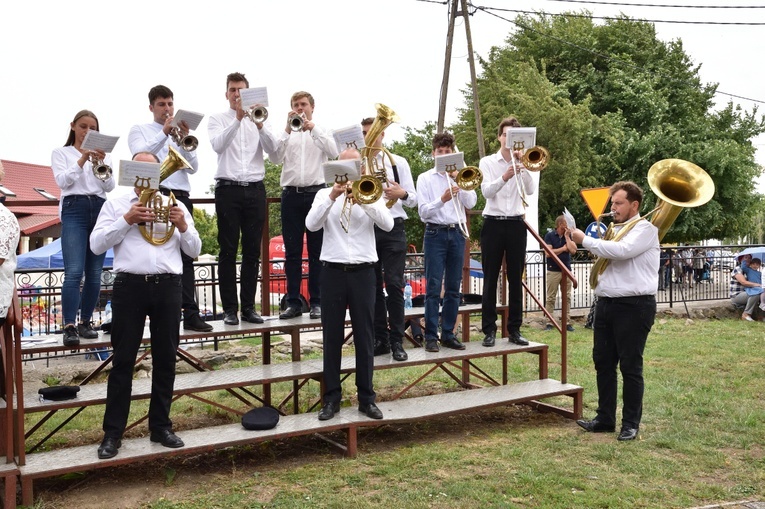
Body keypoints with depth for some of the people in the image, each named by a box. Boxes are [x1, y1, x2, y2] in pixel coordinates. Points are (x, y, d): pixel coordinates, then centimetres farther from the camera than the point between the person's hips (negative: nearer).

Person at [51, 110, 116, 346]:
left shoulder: (103, 156, 19)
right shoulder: (61, 153, 13)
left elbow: (110, 186, 6)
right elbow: (62, 181, -3)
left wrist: (102, 165, -11)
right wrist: (81, 160, -12)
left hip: (100, 210, 3)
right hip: (74, 209, -3)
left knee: (95, 272, 2)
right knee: (74, 271, -15)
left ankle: (86, 322, 11)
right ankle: (69, 326, -15)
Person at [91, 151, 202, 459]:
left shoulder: (175, 205, 15)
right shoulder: (116, 204, 10)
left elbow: (195, 251, 12)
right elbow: (96, 245, -1)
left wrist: (182, 226, -6)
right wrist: (126, 220, -10)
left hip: (168, 286, 2)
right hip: (130, 285, -2)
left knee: (165, 359, 7)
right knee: (123, 361, 0)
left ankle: (160, 427, 17)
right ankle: (112, 432, 7)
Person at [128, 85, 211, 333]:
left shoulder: (182, 133, 22)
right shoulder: (140, 130, 12)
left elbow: (193, 168, 9)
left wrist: (184, 140, -5)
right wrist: (164, 133, -13)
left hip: (181, 197, 3)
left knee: (186, 255, -1)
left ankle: (191, 314, -1)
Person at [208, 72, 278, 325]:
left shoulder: (258, 118, 14)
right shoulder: (217, 119, 8)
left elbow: (272, 148, -2)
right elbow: (218, 145, -12)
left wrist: (259, 124, -18)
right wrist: (238, 118, -22)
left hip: (255, 189, 2)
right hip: (228, 189, -2)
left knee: (253, 251, 4)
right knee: (228, 251, -1)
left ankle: (248, 306, 11)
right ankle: (229, 308, 5)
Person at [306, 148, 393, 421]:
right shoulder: (325, 194, 8)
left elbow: (388, 224, -9)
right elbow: (311, 224, -9)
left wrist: (363, 200, -19)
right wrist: (332, 197, -19)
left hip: (362, 272, 0)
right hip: (333, 272, 0)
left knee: (364, 336, 4)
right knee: (332, 337, 5)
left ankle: (366, 397, 14)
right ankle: (331, 397, 15)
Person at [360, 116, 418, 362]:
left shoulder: (398, 162, 8)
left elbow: (413, 200, 5)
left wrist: (402, 194, -17)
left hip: (392, 229, -1)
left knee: (394, 285, -5)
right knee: (373, 286, 6)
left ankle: (397, 342, 3)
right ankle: (379, 339, 15)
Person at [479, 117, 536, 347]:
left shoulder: (523, 163, 9)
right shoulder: (487, 162, 4)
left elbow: (531, 190, -6)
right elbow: (486, 191, -12)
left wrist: (522, 166, -16)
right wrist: (504, 177, -28)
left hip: (516, 224, 2)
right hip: (493, 224, -2)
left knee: (516, 279, 5)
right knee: (490, 279, 0)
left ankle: (514, 329, 12)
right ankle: (489, 330, 6)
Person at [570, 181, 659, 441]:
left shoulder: (645, 229, -6)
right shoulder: (614, 230, 19)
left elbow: (622, 250, -24)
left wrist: (586, 240, -17)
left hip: (634, 306, -8)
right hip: (606, 303, 8)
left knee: (630, 367, -1)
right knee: (603, 363, 10)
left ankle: (630, 423, 10)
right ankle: (605, 418, 20)